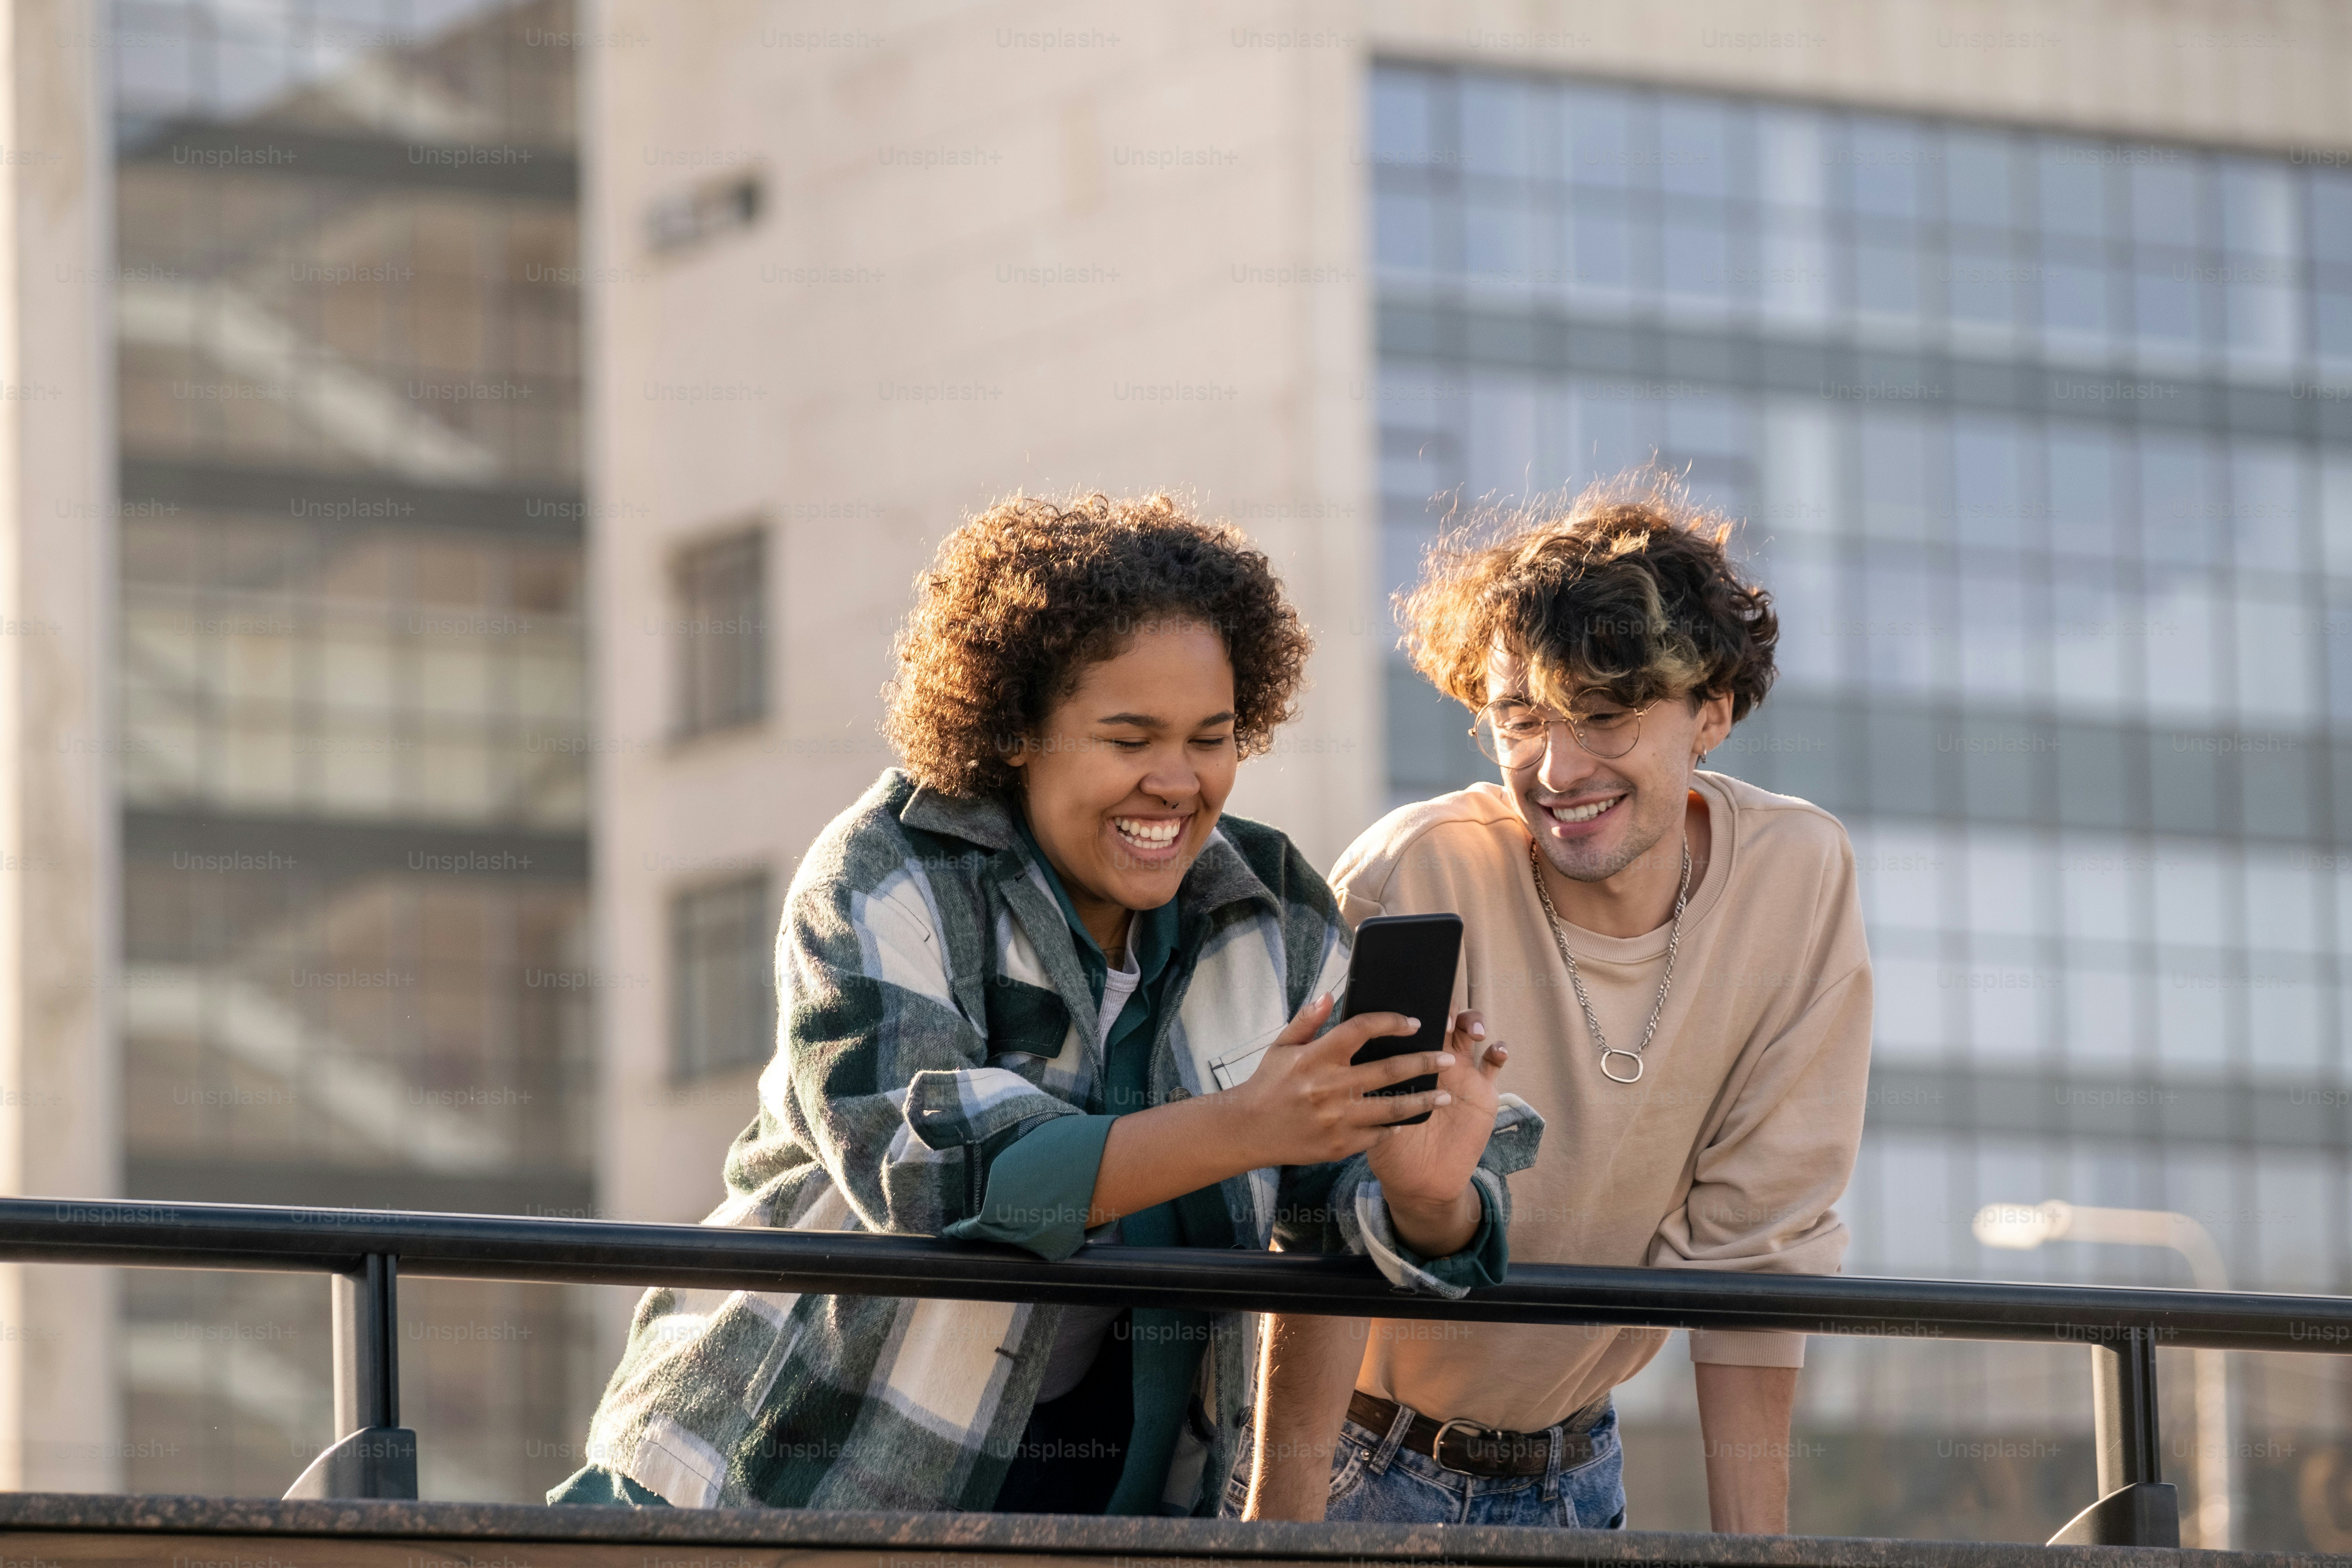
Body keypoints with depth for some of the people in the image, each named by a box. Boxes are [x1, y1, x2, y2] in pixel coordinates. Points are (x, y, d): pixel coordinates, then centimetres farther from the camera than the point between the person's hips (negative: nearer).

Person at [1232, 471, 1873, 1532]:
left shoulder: (1797, 879, -11)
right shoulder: (1418, 879, -21)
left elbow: (1753, 1248, -6)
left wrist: (1753, 1554, -10)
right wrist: (1280, 1531, -27)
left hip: (1569, 1471, 3)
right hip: (1359, 1461, -3)